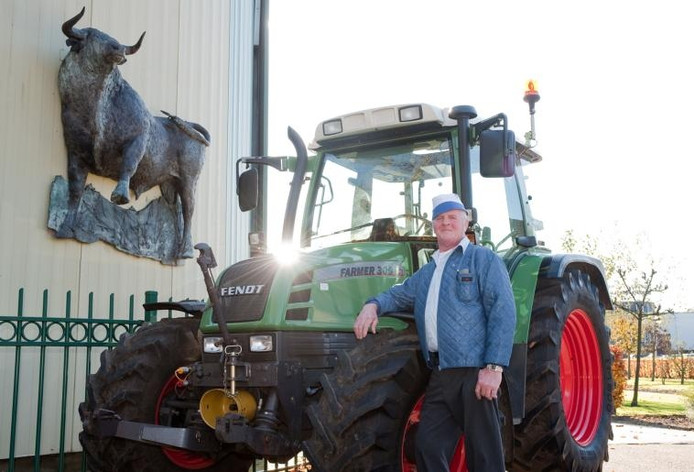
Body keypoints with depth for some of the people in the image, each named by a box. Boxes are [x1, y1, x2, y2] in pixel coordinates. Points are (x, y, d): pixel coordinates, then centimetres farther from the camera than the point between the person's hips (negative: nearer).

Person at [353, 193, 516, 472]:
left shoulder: (484, 260, 1)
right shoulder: (426, 273, 23)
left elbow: (503, 313, -7)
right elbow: (399, 295, 32)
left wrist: (494, 366, -17)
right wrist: (373, 305, 7)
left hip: (474, 371, -6)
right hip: (439, 375, 6)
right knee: (428, 448, 6)